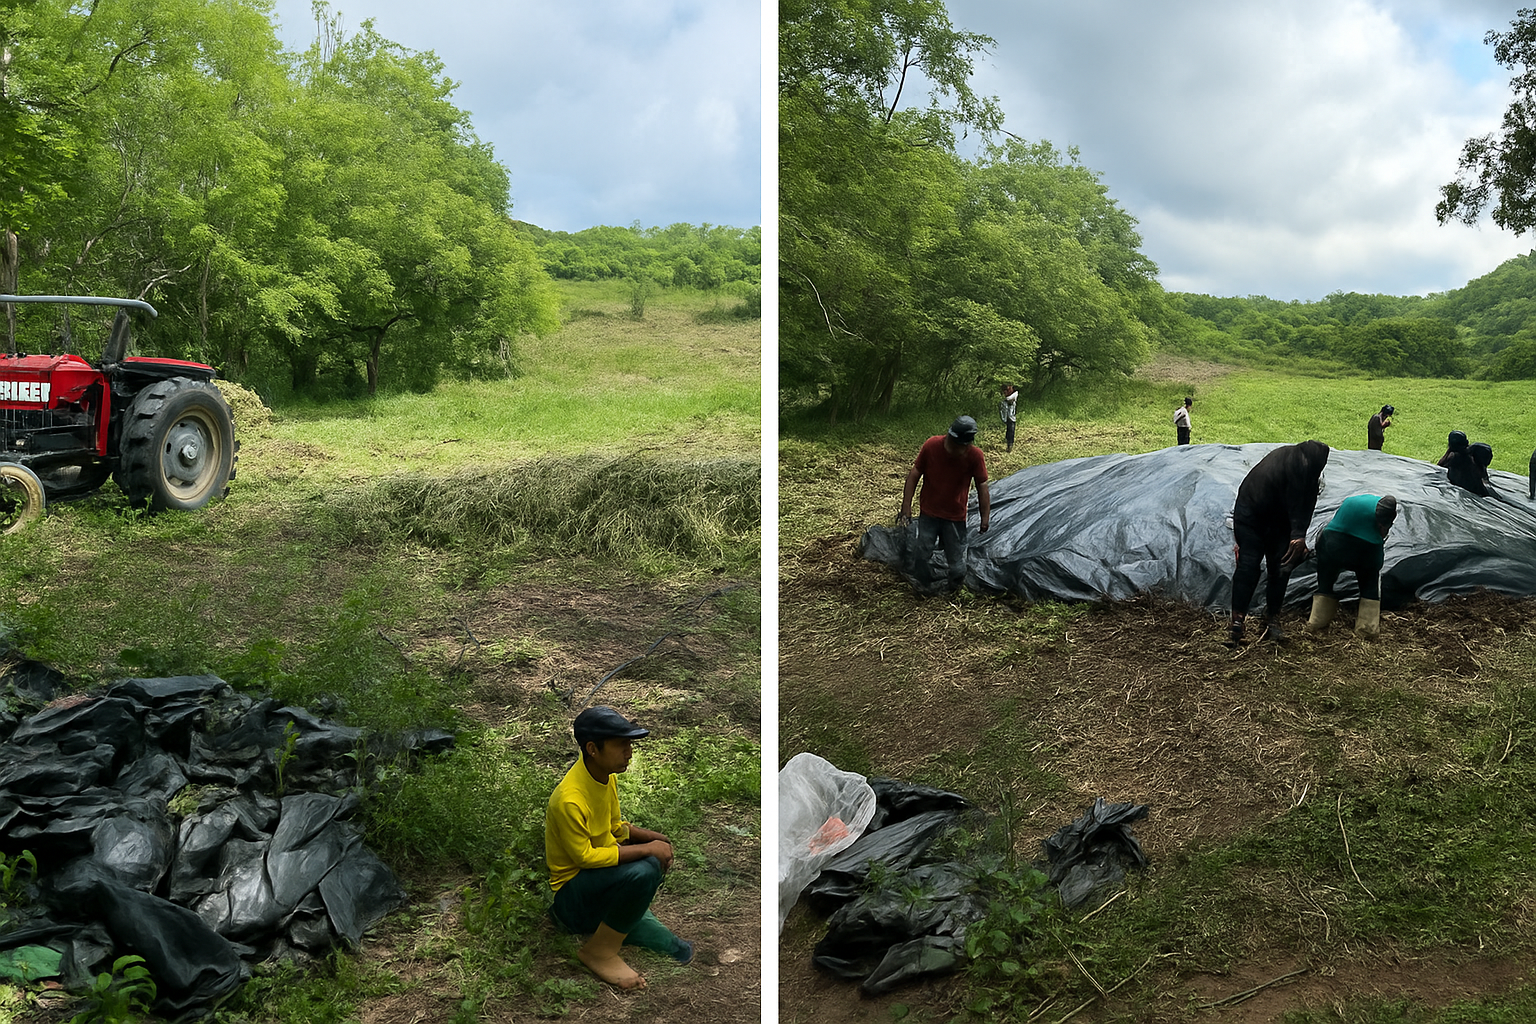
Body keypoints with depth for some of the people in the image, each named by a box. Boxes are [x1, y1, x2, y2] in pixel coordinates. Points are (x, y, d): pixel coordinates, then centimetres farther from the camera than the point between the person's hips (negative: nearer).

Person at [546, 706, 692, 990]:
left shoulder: (607, 775, -1)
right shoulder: (569, 799, -29)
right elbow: (584, 856, -26)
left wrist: (654, 839, -5)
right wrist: (646, 849, -23)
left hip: (600, 869, 9)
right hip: (570, 890, -9)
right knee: (643, 871, -29)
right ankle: (600, 952, -12)